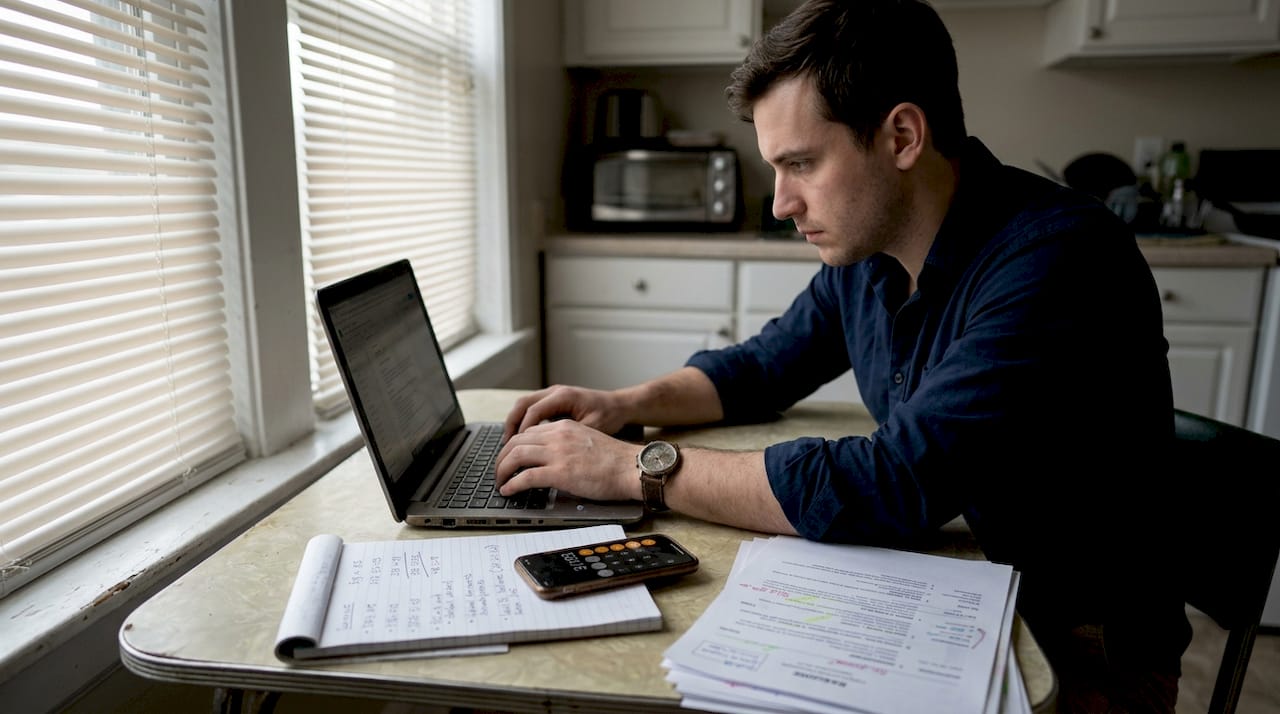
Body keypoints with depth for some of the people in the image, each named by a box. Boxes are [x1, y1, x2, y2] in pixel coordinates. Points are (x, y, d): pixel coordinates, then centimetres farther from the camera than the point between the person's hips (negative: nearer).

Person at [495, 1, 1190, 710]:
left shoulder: (1059, 261, -27)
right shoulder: (864, 252, -2)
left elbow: (894, 484, -34)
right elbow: (765, 364, 11)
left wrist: (635, 467, -27)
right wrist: (627, 404, -6)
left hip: (1083, 651, -6)